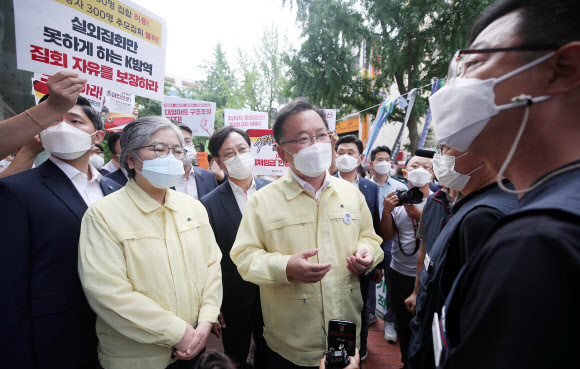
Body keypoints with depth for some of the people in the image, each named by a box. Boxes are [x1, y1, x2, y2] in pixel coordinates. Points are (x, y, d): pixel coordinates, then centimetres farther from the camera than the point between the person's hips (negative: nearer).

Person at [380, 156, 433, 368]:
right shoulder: (397, 199, 1)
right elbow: (387, 236, -1)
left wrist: (419, 215, -26)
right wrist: (386, 212, -15)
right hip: (400, 274, 3)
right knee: (403, 324, 19)